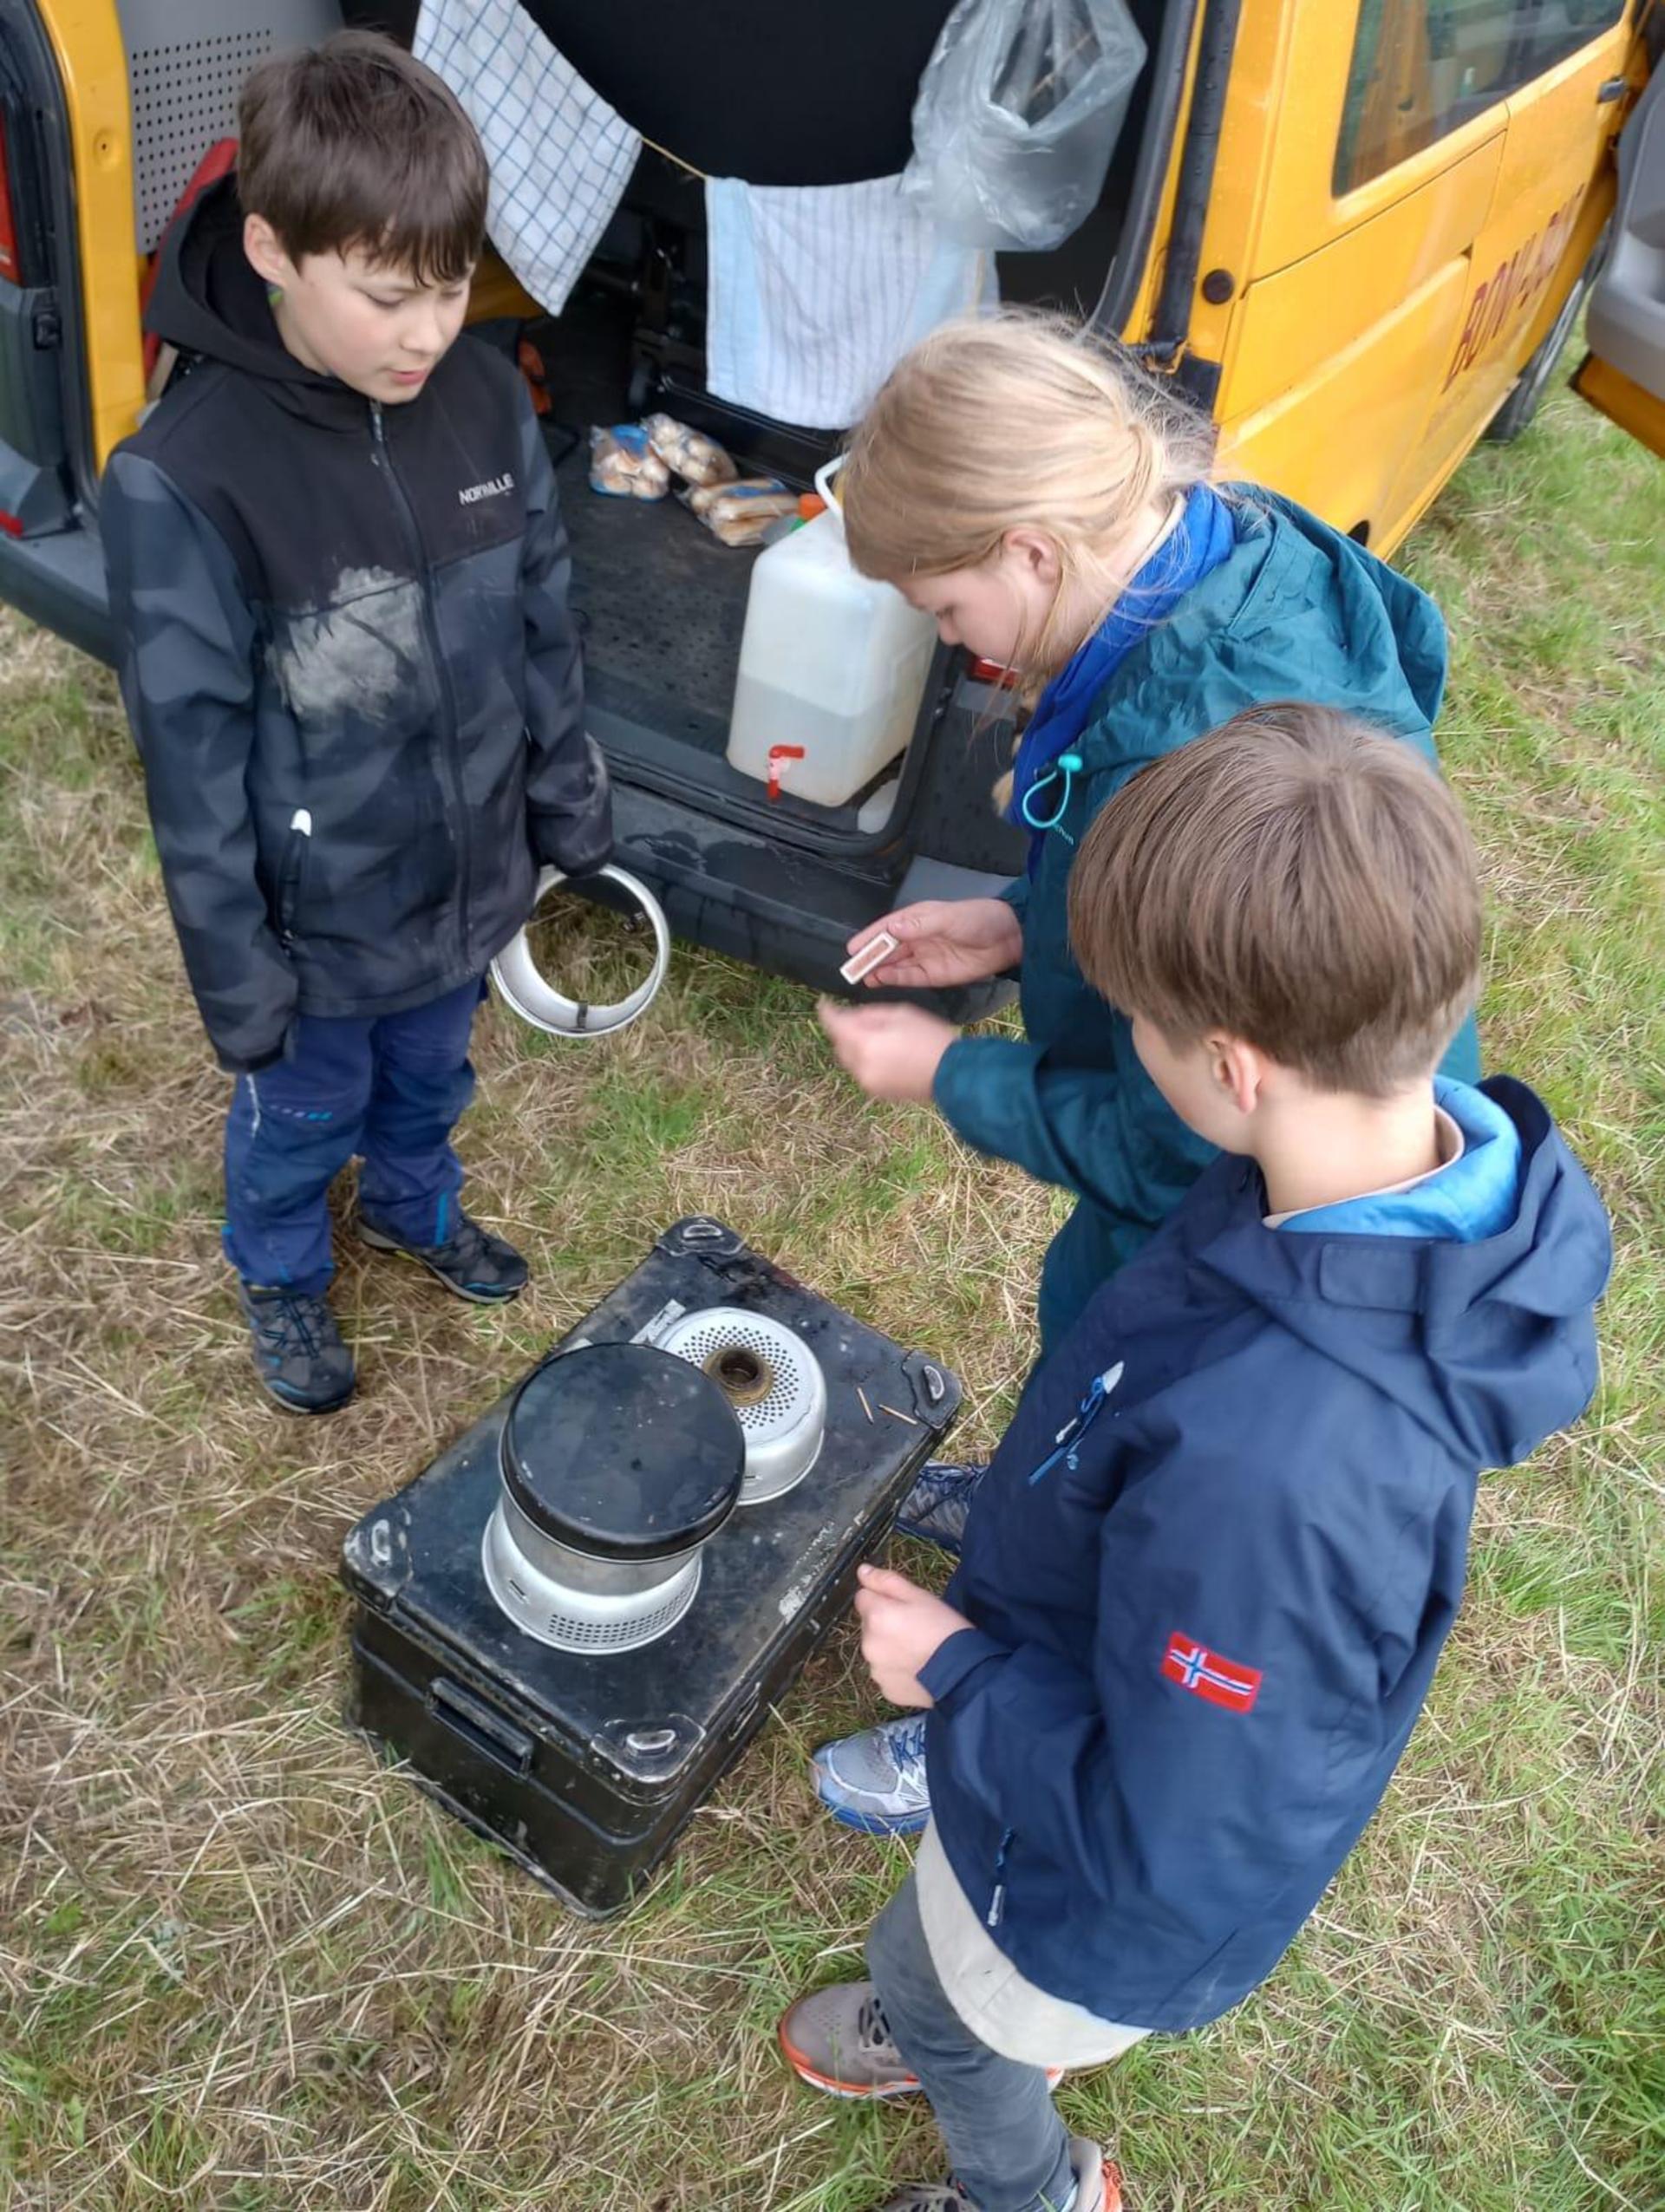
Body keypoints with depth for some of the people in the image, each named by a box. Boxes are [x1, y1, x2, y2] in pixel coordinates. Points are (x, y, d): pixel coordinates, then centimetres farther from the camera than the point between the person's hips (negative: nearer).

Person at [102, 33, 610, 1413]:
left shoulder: (487, 398, -11)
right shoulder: (182, 482, -27)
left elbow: (543, 627, 2)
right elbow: (195, 756, -19)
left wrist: (571, 804, 9)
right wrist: (237, 971, -13)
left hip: (471, 874, 4)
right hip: (324, 919, -4)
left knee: (430, 1079, 30)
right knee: (301, 1121, 23)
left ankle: (412, 1206, 61)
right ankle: (281, 1276, 53)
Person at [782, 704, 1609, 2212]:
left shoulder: (1269, 1467, -48)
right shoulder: (1456, 1154, -23)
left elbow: (1172, 1850, -33)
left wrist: (957, 1670, -20)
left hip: (1106, 1905, -6)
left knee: (935, 1999, 28)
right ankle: (977, 2031, 69)